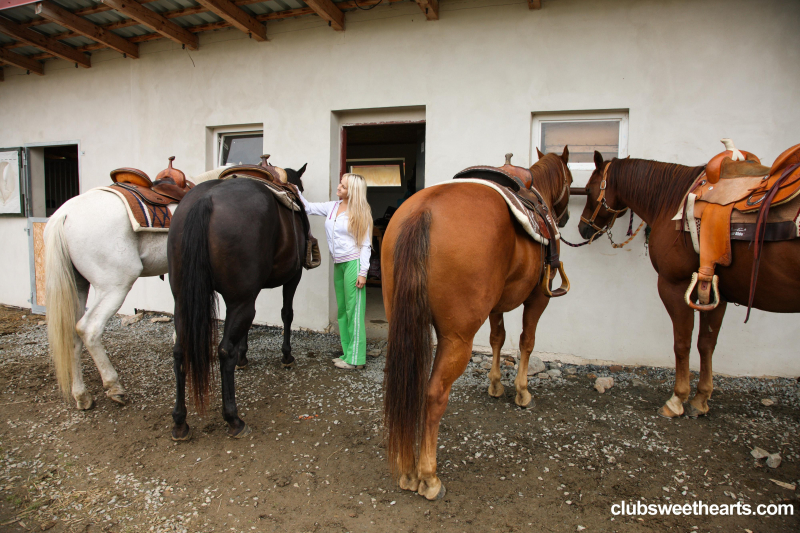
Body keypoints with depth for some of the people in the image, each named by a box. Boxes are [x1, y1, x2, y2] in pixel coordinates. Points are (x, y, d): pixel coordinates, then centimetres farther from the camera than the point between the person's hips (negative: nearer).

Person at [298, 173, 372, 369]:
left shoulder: (361, 213, -6)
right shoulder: (332, 207, 10)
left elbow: (365, 245, -8)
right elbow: (308, 207, 18)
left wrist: (363, 272, -14)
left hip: (353, 263, -7)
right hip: (338, 264, 7)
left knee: (353, 311, -5)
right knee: (341, 311, 11)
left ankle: (355, 358, 1)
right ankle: (347, 353, 20)